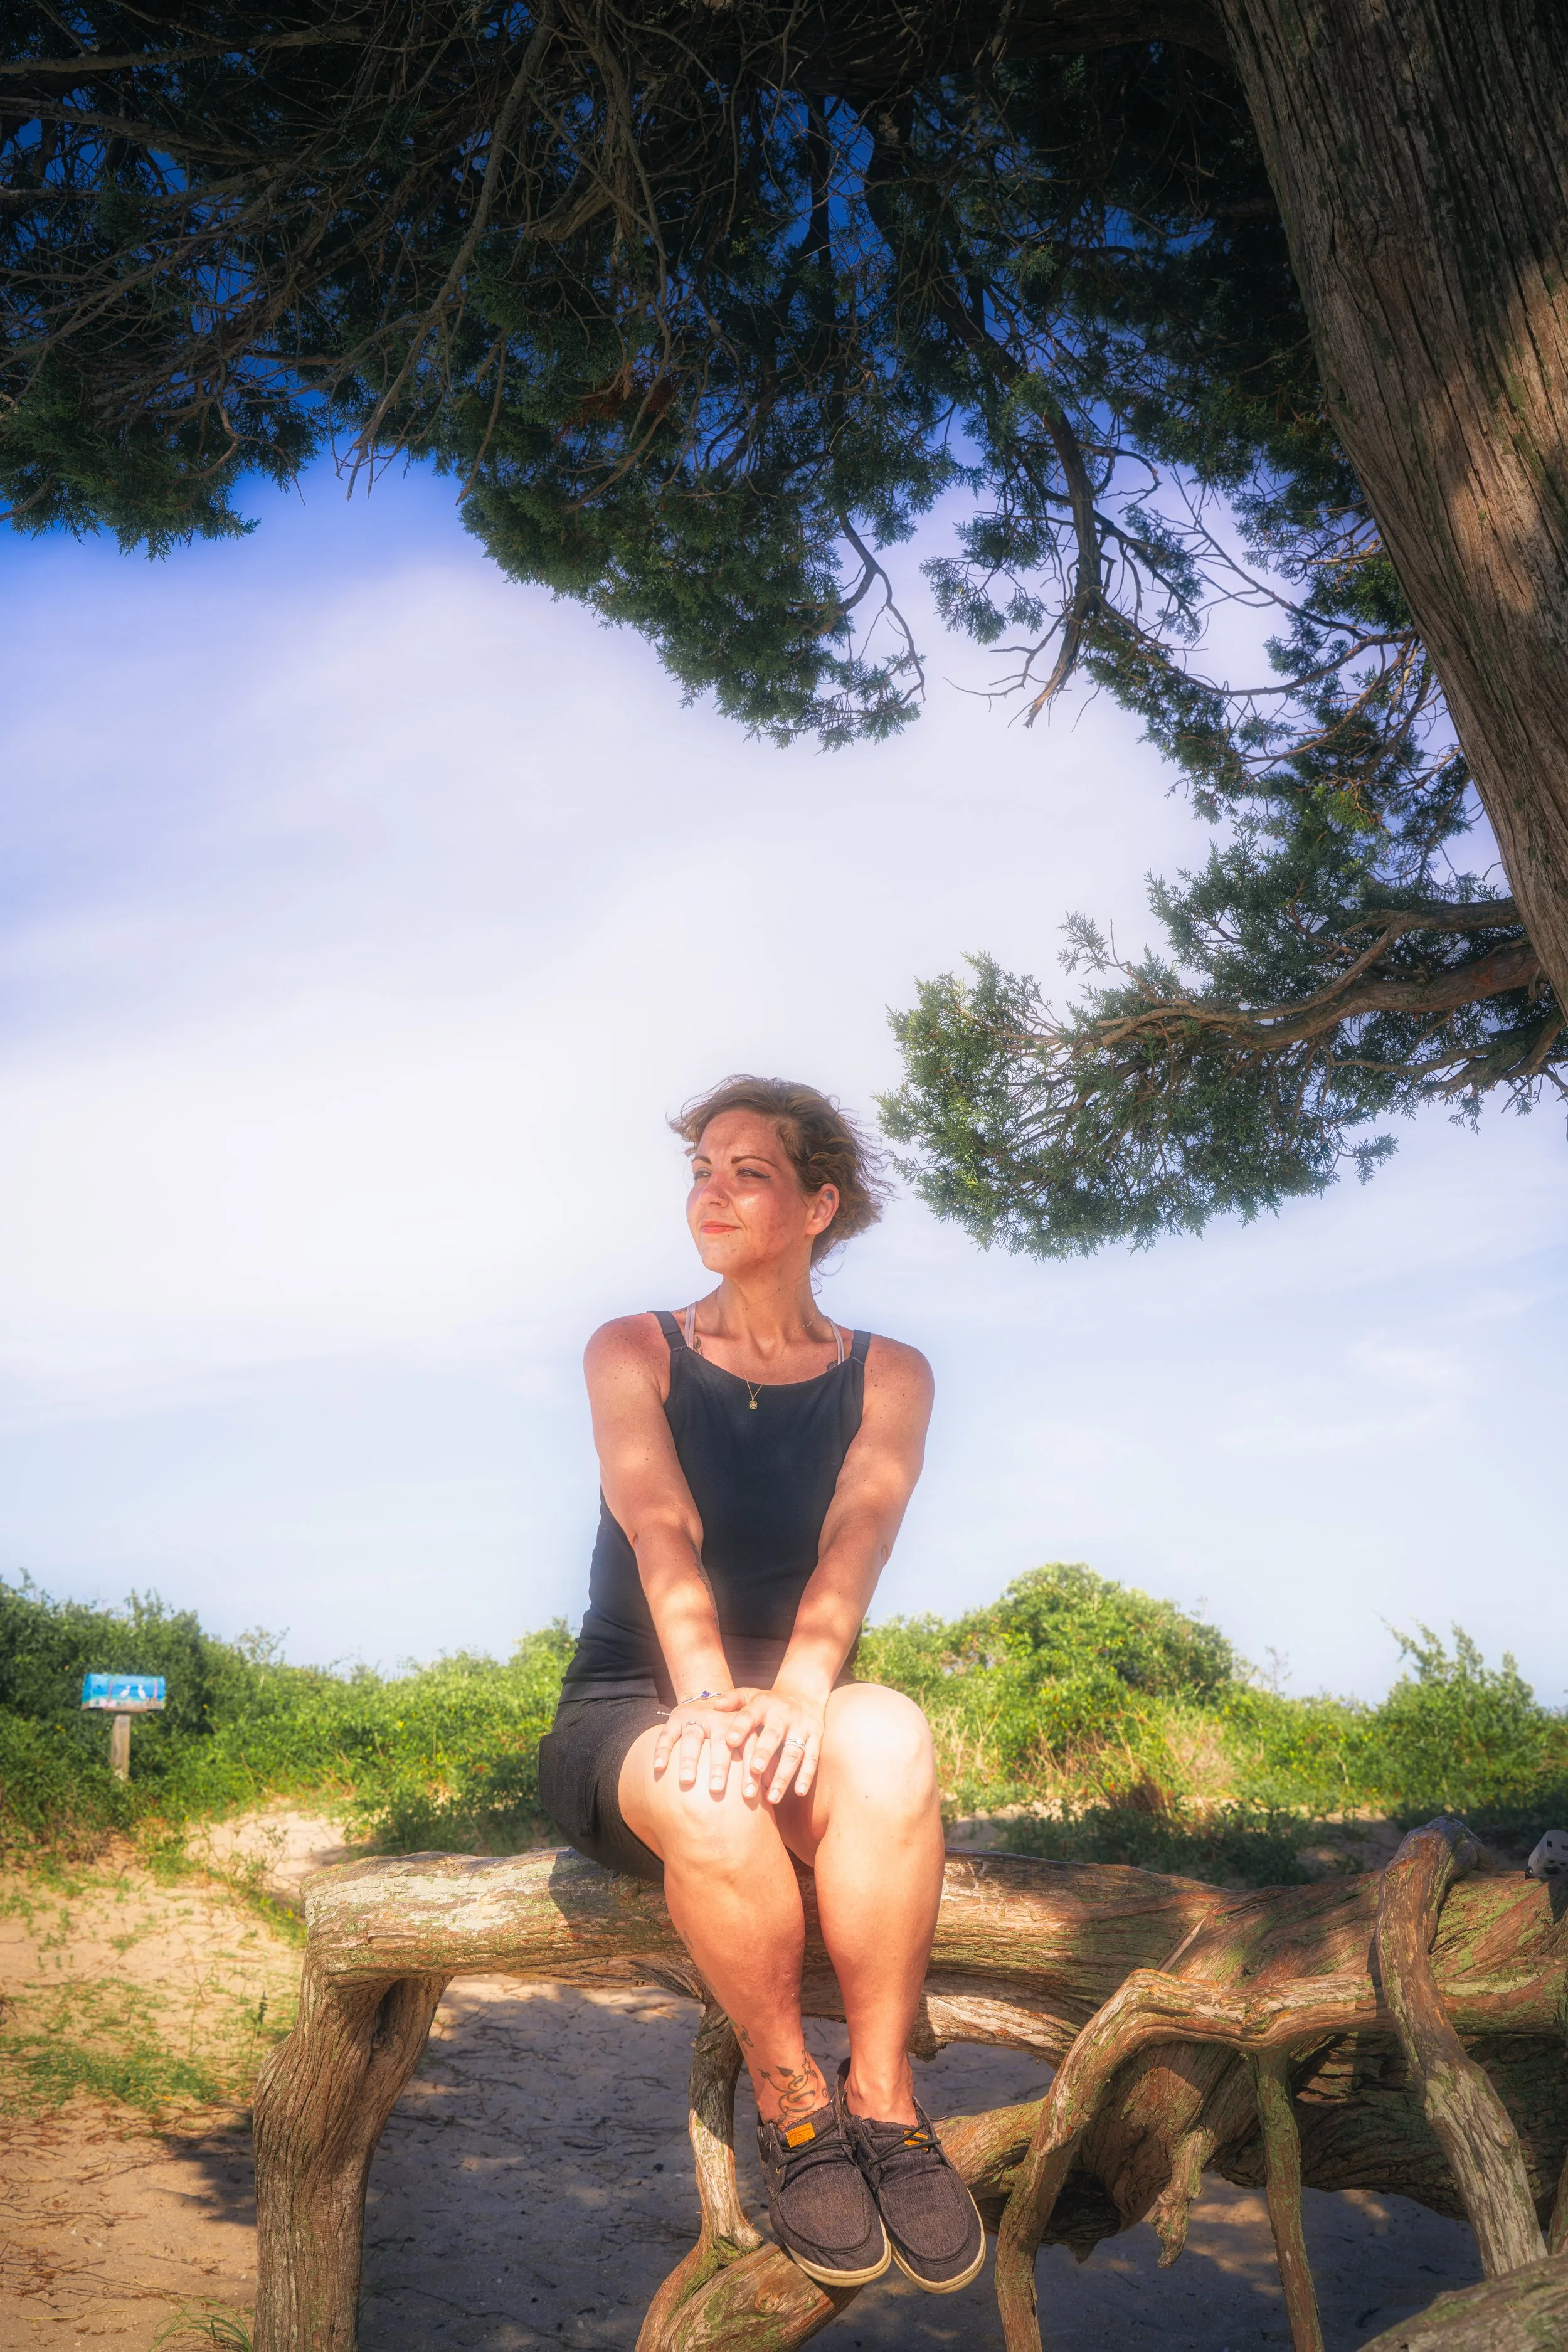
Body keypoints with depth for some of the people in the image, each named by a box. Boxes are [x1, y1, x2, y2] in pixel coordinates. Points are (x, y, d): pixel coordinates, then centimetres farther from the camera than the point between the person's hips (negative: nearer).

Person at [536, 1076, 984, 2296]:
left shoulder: (888, 1375, 7)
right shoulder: (633, 1353, 6)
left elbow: (857, 1535, -14)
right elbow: (661, 1528, -14)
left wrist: (798, 1690, -35)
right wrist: (708, 1695, -34)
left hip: (804, 1704, 1)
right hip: (628, 1720, 0)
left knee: (887, 1736, -36)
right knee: (709, 1787, -37)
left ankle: (884, 2100, -22)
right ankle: (795, 2107, -15)